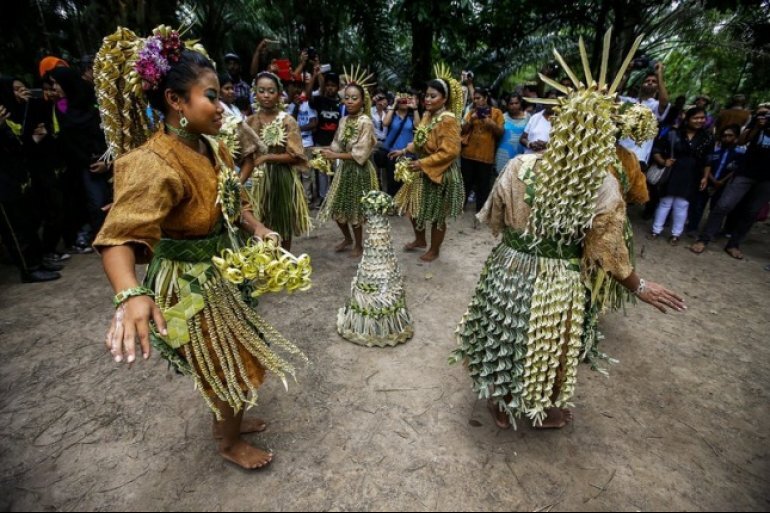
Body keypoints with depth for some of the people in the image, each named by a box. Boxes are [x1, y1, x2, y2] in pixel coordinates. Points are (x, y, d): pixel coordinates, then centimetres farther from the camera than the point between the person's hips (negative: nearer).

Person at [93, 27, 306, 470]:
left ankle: (227, 419, 54)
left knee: (225, 364, 27)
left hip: (220, 273, 8)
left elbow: (231, 201, 11)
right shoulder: (153, 164, -28)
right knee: (238, 368, 10)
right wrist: (131, 294, -56)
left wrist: (257, 228, -5)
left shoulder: (211, 148, -2)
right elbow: (119, 235, -39)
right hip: (190, 288, -8)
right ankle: (230, 442, 40)